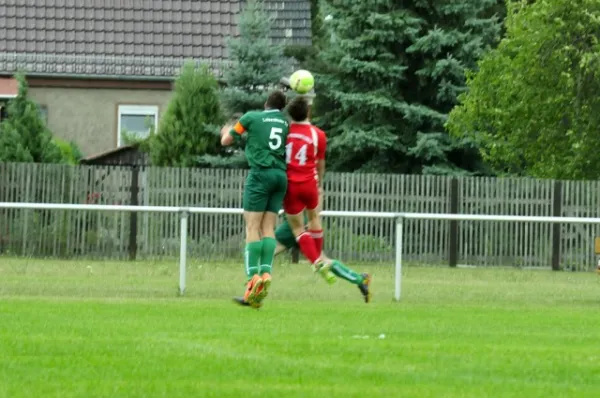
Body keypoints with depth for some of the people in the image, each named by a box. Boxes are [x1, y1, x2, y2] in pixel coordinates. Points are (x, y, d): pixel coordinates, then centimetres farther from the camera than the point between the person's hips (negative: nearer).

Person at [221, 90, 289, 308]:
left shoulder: (252, 117, 3)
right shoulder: (285, 123, 13)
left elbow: (226, 140, 10)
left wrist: (227, 131, 34)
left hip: (260, 173, -4)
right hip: (281, 174, 4)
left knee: (253, 227, -7)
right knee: (268, 228, 5)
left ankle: (253, 276, -19)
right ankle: (266, 272, -12)